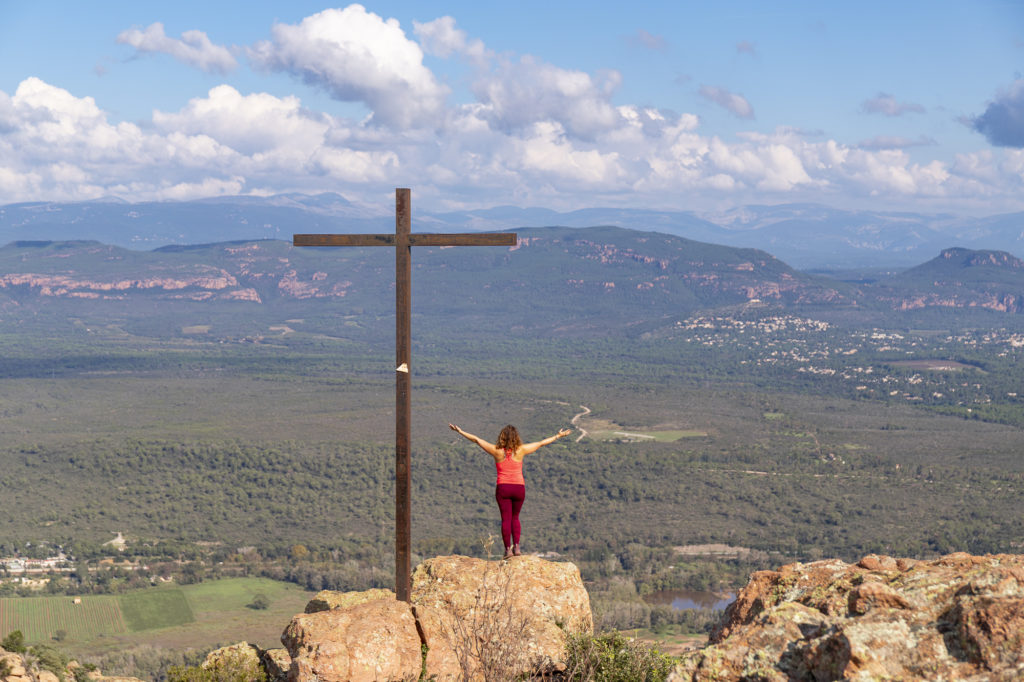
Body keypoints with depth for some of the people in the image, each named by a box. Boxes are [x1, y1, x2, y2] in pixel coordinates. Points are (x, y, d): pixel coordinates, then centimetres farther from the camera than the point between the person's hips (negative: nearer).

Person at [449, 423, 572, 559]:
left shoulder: (497, 450, -4)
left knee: (506, 519, 4)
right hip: (519, 487, 1)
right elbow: (541, 443, 7)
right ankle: (516, 546, 5)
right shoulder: (520, 450, -3)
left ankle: (508, 549, 0)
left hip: (502, 488, -1)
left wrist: (460, 431, 11)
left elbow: (477, 440, 2)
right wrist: (558, 436, 18)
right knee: (515, 518, 17)